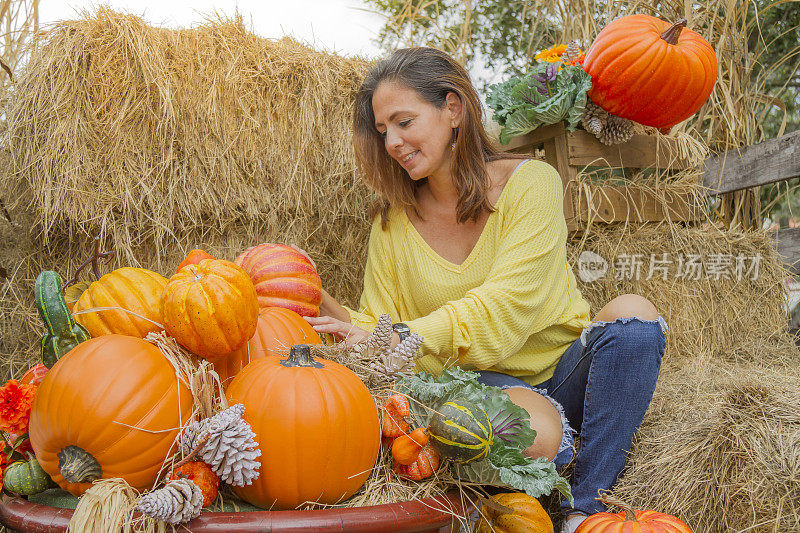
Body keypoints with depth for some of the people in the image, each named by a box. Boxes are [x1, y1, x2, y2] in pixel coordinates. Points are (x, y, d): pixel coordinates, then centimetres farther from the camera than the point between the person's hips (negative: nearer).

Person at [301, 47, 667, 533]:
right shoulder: (394, 220, 1)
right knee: (531, 432, -36)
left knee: (631, 312, -31)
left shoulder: (529, 182, -9)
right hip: (483, 381, -1)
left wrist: (400, 339, -29)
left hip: (567, 370, 1)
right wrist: (329, 310, -19)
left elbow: (504, 309, -20)